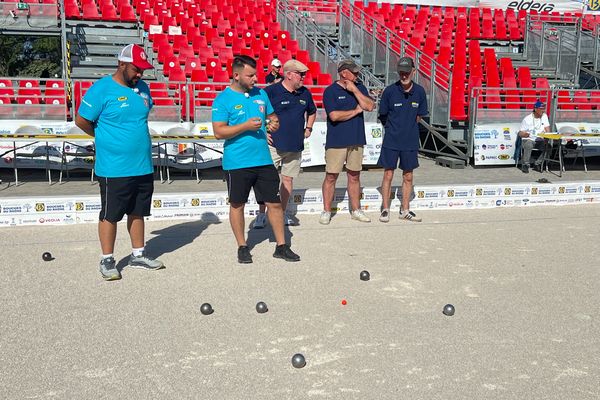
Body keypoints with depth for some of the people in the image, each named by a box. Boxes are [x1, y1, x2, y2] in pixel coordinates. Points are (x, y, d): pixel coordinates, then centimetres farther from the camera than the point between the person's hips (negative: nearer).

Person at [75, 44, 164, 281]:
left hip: (143, 166, 6)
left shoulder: (142, 88, 7)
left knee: (138, 212, 16)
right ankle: (107, 260, 17)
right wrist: (105, 137, 5)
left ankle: (138, 255, 28)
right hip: (114, 169, -6)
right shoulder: (102, 89, -13)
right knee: (110, 215, 4)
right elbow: (81, 121, -9)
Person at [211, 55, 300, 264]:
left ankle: (281, 246, 18)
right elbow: (219, 131, -14)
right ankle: (242, 247, 24)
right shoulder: (223, 99, -8)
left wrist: (274, 123, -2)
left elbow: (272, 115, 22)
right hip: (237, 163, -4)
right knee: (237, 205, 8)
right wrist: (246, 126, -22)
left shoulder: (261, 94, 9)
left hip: (263, 160, 5)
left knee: (275, 203, 6)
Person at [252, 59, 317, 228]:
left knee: (288, 178, 11)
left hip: (295, 145, 5)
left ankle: (283, 213, 21)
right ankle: (261, 214, 4)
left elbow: (312, 111, 29)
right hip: (274, 144, -5)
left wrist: (308, 128, 18)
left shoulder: (305, 93, 10)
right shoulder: (271, 91, -10)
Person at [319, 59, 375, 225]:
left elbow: (370, 106, -4)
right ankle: (326, 211, 10)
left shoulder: (359, 88, 10)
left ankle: (356, 210, 21)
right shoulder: (331, 91, -6)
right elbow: (334, 115, -17)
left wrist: (355, 90, -9)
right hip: (336, 141, -5)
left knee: (354, 176, 12)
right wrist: (356, 111, -6)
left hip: (356, 140, 5)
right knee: (331, 176, 0)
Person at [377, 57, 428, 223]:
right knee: (388, 175, 2)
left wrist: (408, 127, 8)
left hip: (410, 141, 2)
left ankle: (405, 210, 21)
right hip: (391, 141, -2)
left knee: (408, 177, 10)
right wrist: (393, 129, 9)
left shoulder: (419, 92, -3)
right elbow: (383, 116, 2)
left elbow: (419, 115, 10)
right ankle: (385, 209, 14)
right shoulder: (390, 91, -10)